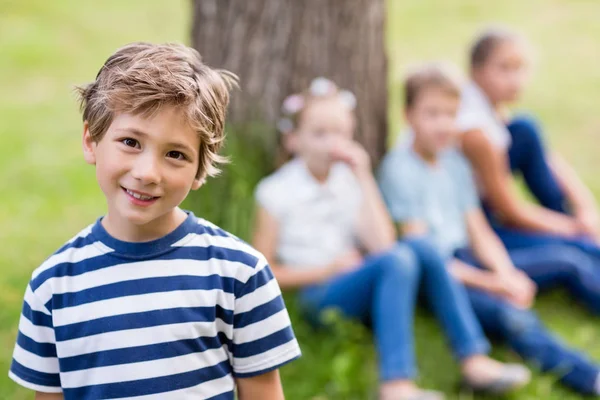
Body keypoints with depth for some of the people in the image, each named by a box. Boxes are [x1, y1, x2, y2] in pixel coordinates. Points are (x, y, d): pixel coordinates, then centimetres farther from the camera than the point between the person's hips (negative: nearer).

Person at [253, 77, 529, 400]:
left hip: (359, 286, 5)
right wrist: (328, 270, -9)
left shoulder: (349, 180, 12)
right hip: (318, 297, -5)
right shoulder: (276, 192, 0)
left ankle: (473, 360, -24)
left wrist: (364, 177, -3)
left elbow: (381, 245, -3)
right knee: (396, 260, -32)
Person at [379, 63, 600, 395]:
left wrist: (506, 274, -10)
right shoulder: (400, 169, -10)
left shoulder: (455, 162, 13)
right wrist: (488, 284, -17)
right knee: (510, 316, -33)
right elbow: (419, 249, -14)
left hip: (465, 260, 8)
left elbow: (479, 233, 11)